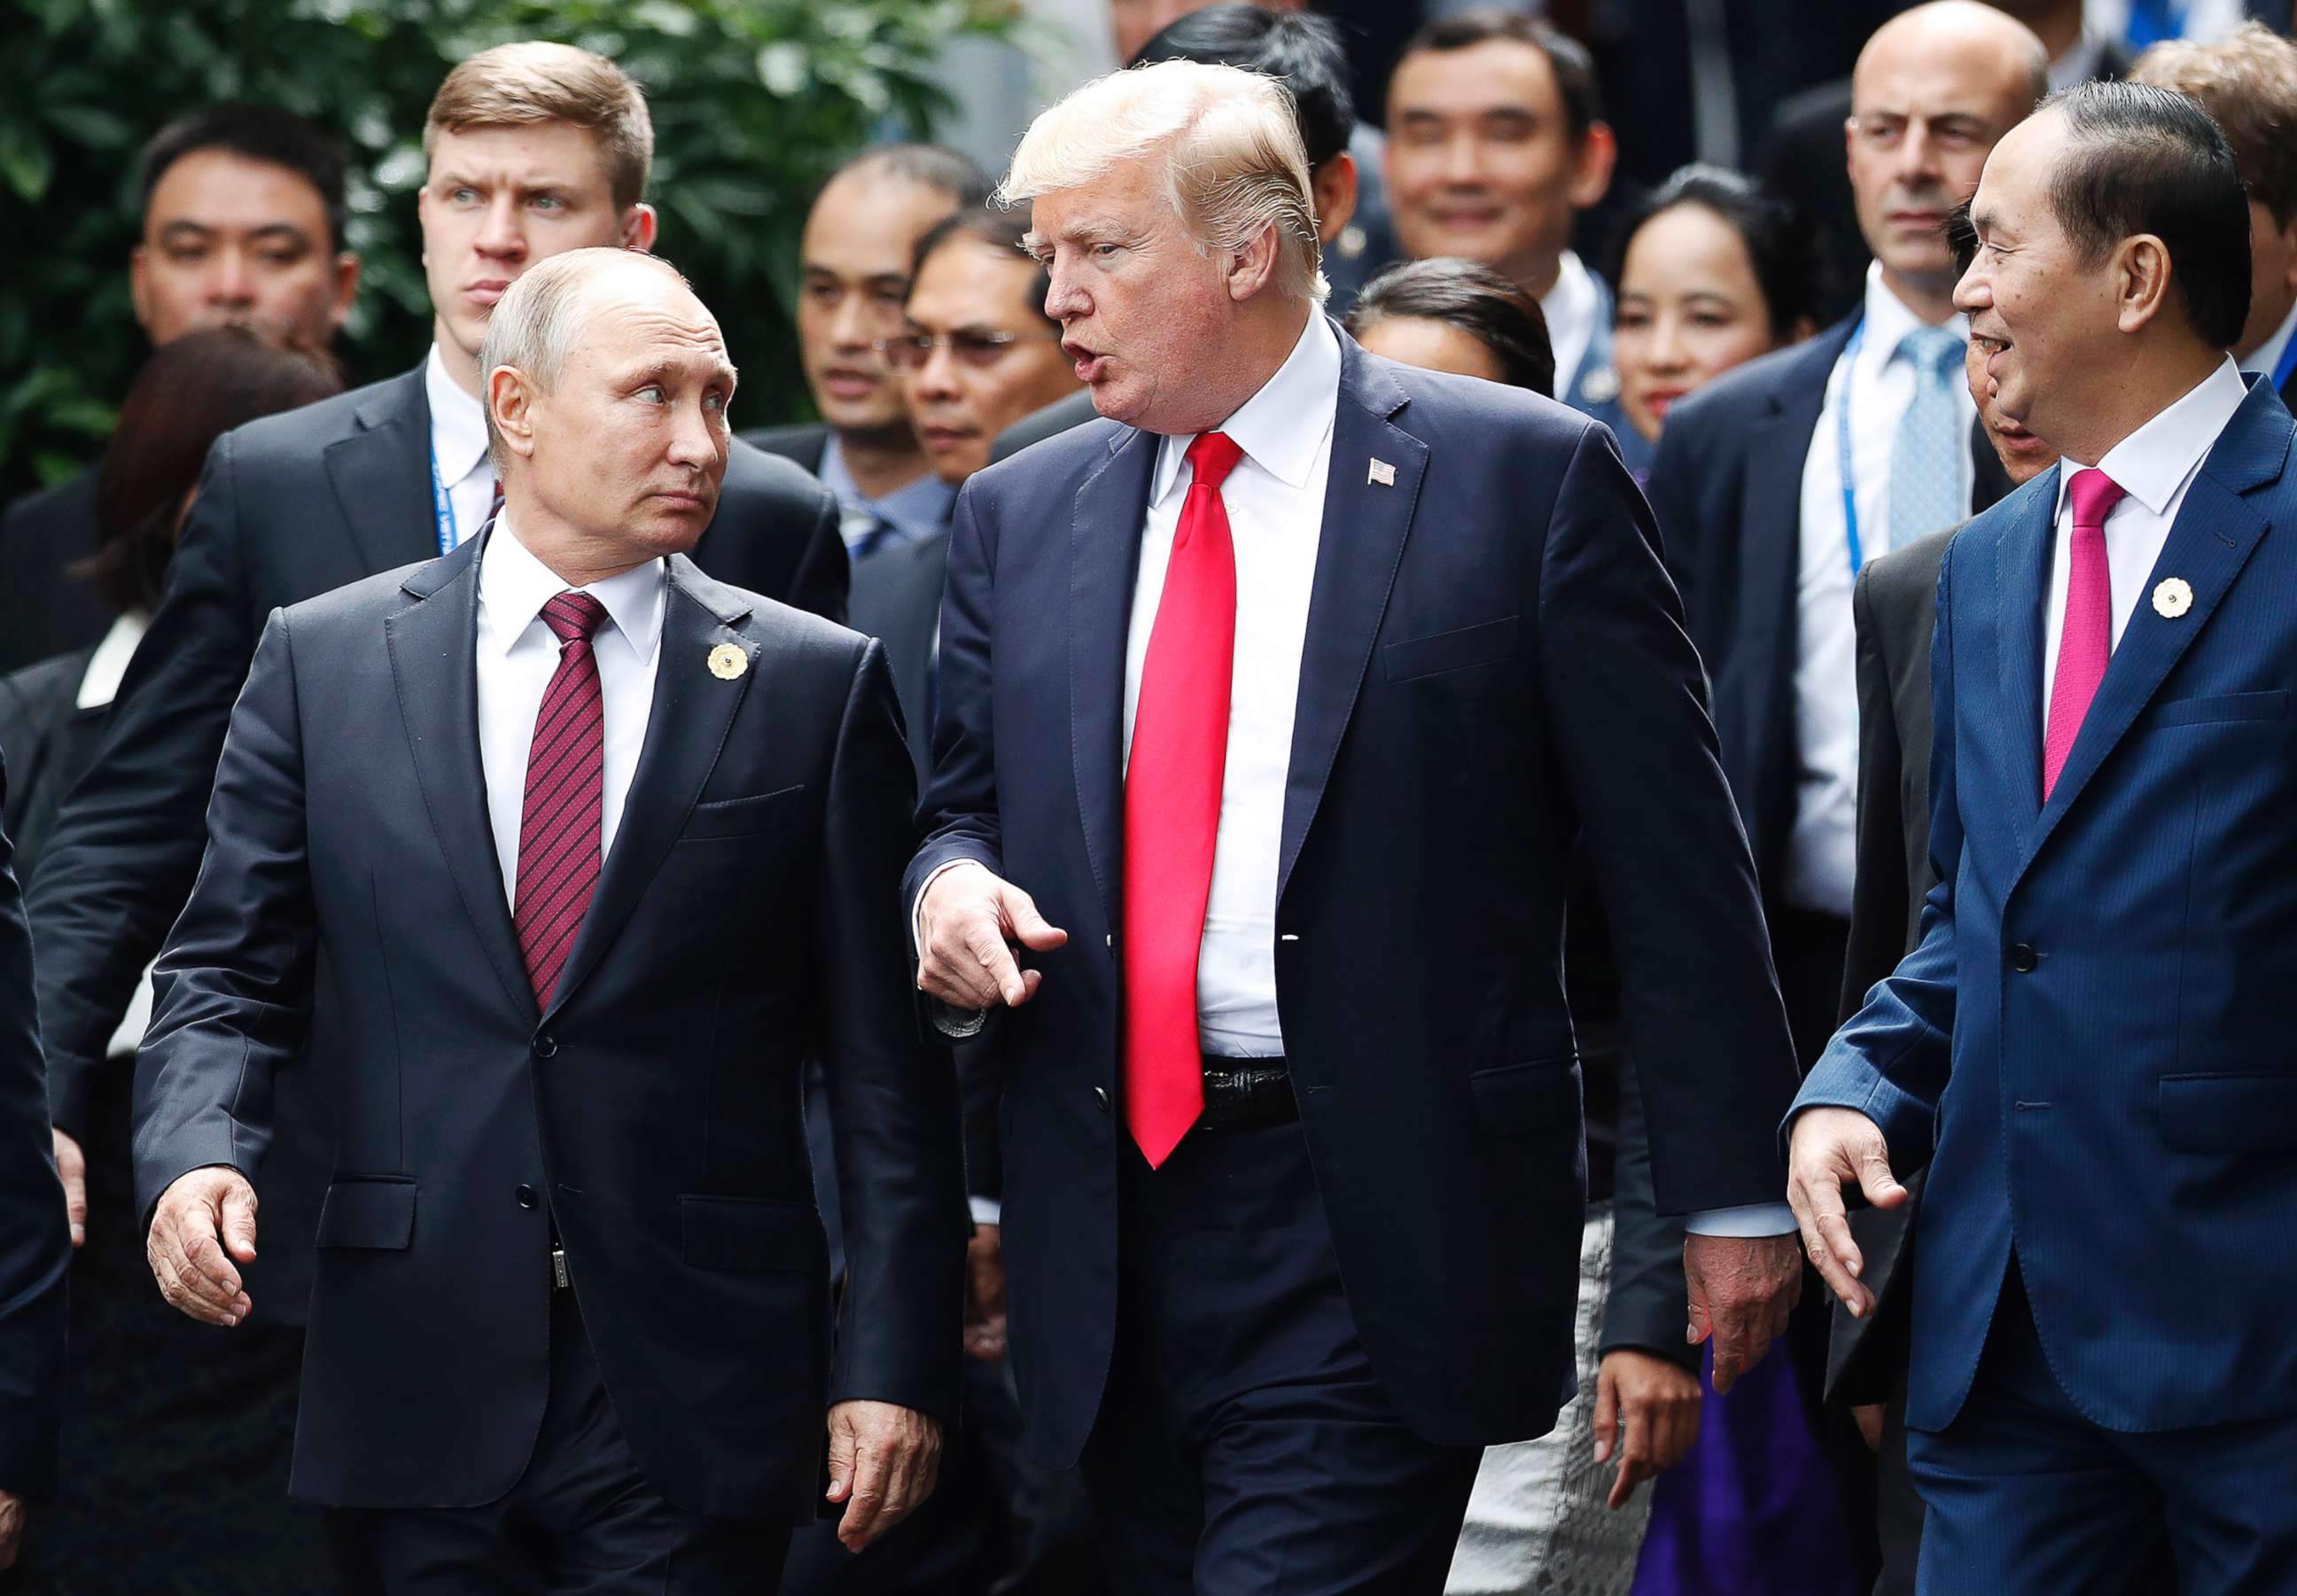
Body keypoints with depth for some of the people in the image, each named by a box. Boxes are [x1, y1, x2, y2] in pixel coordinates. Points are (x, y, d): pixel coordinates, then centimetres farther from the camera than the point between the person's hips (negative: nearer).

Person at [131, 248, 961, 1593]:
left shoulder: (818, 685, 3)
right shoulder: (323, 660, 7)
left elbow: (888, 1061, 1)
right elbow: (230, 971, 9)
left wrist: (893, 1364, -4)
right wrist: (198, 1153, -12)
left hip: (694, 1401, -1)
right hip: (416, 1380, 1)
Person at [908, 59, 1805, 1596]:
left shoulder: (1525, 476, -2)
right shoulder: (1019, 516, 13)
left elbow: (1674, 861, -2)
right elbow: (963, 811, 21)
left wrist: (1732, 1193, -3)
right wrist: (951, 887, -5)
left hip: (1385, 1235, -5)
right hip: (1117, 1226, 5)